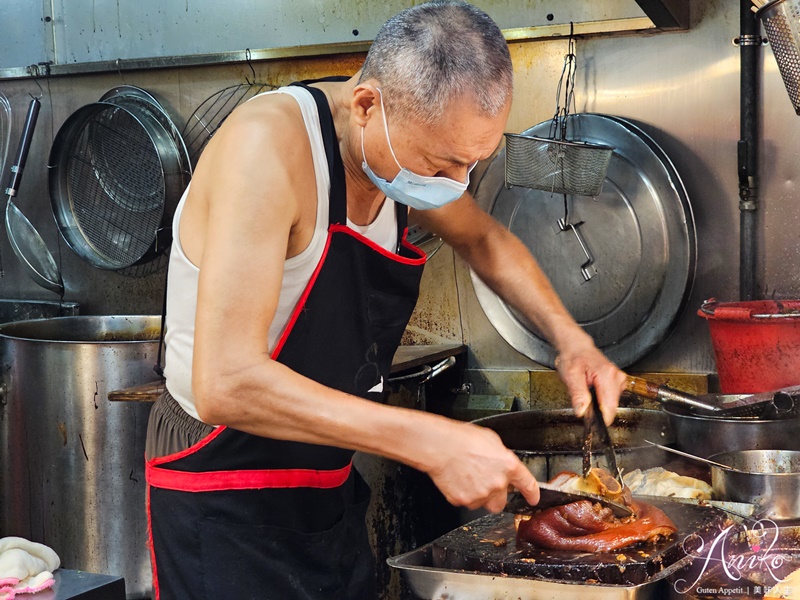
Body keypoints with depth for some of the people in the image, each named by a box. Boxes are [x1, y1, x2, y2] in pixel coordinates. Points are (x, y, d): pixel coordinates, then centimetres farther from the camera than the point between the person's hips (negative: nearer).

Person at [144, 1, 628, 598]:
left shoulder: (408, 148, -4)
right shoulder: (269, 143, -28)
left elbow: (483, 239, 19)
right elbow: (226, 384, -35)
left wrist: (569, 338, 3)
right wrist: (432, 443, -34)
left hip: (330, 490, 7)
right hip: (225, 502, -7)